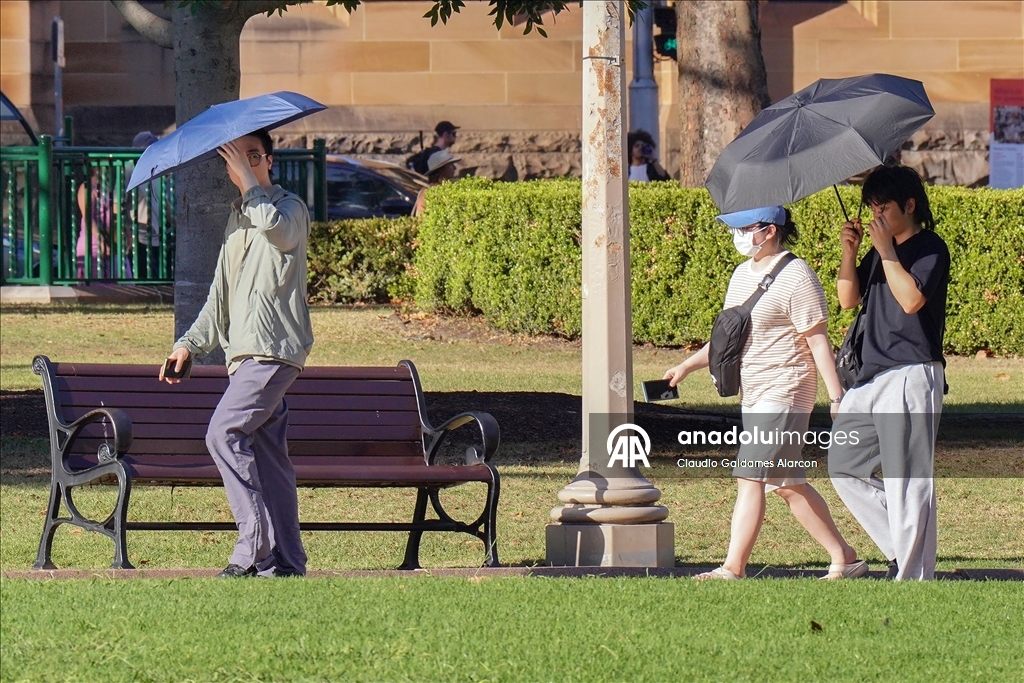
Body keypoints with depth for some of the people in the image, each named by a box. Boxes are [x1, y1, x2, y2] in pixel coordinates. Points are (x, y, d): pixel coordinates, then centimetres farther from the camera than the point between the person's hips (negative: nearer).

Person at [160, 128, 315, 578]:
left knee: (224, 434, -20)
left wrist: (249, 180, -19)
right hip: (245, 352, 9)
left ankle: (255, 547, -20)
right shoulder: (236, 218, 22)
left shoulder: (290, 207, -2)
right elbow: (220, 295, 28)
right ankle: (285, 559, 7)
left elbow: (276, 226, -29)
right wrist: (190, 343, 21)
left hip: (274, 348, -9)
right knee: (266, 453, 6)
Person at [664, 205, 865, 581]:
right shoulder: (743, 274, 13)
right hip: (753, 395, 9)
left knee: (749, 477, -13)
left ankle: (733, 568, -13)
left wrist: (837, 397, -15)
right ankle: (845, 558, 18)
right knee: (787, 483, 11)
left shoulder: (796, 277, -13)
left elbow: (818, 343, -14)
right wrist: (687, 366, 14)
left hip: (784, 393, -9)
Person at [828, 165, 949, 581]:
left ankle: (914, 575, -6)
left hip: (911, 376, -9)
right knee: (844, 467, 10)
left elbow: (911, 298, -21)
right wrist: (849, 253, 1)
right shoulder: (881, 250, 17)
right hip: (871, 376, 9)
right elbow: (848, 298, 15)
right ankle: (900, 547, 17)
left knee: (907, 483, -8)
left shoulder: (930, 249, -7)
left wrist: (886, 251, -15)